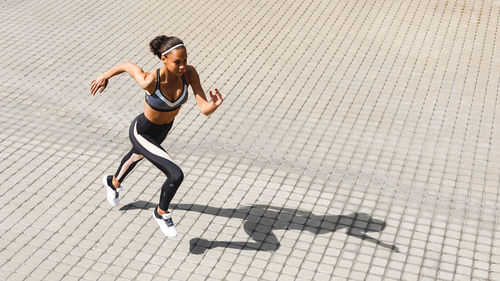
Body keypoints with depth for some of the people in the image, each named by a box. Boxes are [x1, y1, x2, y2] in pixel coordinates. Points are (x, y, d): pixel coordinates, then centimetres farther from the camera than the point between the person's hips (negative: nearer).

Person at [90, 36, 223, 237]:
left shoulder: (189, 73, -27)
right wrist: (105, 76, -1)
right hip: (142, 133, -6)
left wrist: (214, 105, -52)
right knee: (176, 175, -19)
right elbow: (127, 65, -18)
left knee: (137, 156, 35)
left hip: (164, 128, 6)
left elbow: (204, 109, -30)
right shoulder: (149, 82, -37)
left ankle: (114, 182, 71)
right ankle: (162, 213, 14)